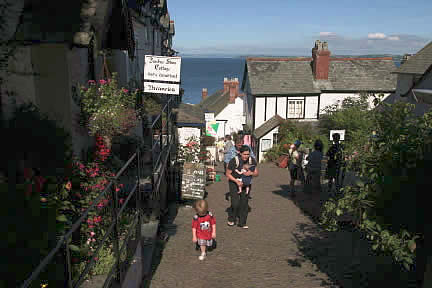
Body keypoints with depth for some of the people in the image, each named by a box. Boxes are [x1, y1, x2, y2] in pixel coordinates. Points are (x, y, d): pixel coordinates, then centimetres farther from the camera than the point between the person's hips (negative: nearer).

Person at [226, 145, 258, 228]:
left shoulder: (252, 160, -15)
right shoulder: (234, 161, -25)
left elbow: (256, 173, -5)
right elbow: (228, 174, -14)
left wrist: (251, 173, -28)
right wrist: (236, 181, -26)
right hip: (234, 182, -3)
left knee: (244, 202, 3)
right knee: (235, 203, -10)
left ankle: (242, 222, 17)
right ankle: (231, 219, 17)